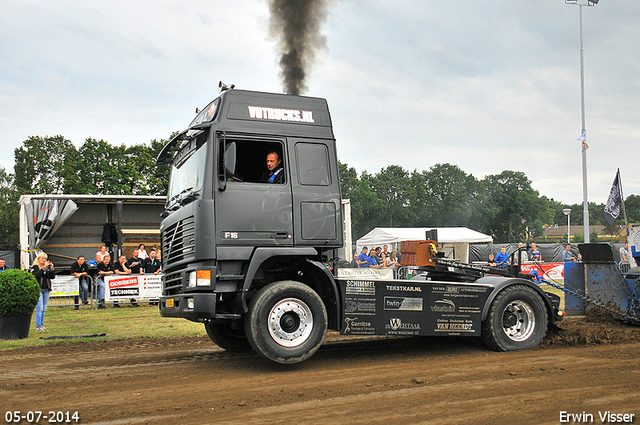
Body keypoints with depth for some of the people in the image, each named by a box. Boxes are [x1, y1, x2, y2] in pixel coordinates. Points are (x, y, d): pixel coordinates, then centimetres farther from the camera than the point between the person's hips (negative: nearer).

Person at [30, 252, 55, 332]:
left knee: (44, 308, 8)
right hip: (38, 289, -5)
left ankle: (41, 325, 15)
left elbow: (53, 277, 6)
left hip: (46, 290, 5)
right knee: (39, 308, -13)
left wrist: (51, 269, -7)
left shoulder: (48, 267, 14)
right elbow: (36, 275, -18)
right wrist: (44, 268, -21)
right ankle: (38, 327, -12)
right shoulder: (34, 267, 1)